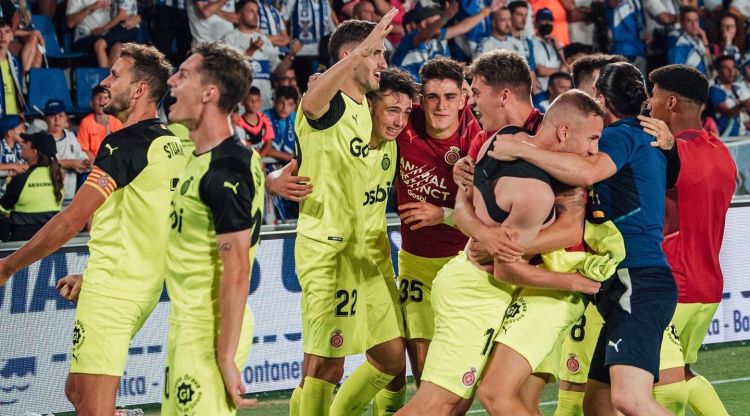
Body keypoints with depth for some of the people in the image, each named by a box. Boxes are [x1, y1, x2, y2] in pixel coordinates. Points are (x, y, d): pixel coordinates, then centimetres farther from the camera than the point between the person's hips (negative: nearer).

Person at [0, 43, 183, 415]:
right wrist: (90, 276, 24)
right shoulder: (171, 144, 11)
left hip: (111, 291, -9)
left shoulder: (126, 144, -15)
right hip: (145, 286, 9)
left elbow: (72, 220, -16)